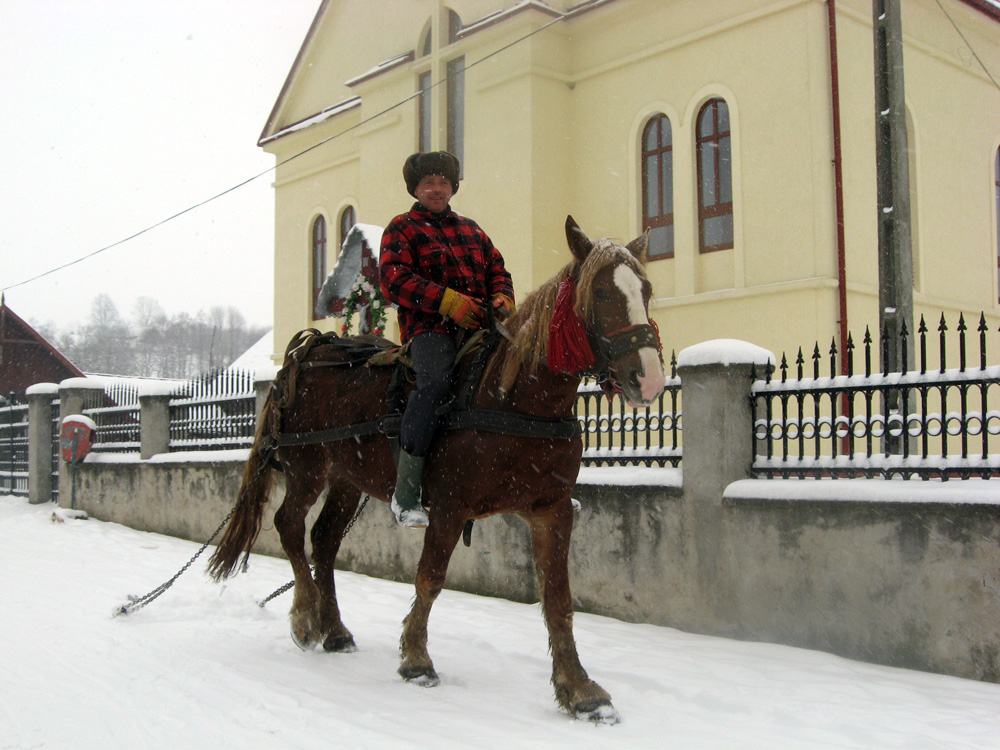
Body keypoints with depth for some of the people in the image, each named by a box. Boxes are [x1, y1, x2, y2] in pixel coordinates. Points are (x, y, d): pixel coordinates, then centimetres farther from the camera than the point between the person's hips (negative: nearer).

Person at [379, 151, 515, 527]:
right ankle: (406, 490, -28)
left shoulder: (471, 229, 28)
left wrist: (502, 297, 1)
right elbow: (393, 278, -5)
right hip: (430, 327, -6)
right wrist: (448, 301, -16)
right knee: (436, 381, -33)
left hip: (478, 326, 6)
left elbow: (497, 268, 26)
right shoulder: (403, 228, 10)